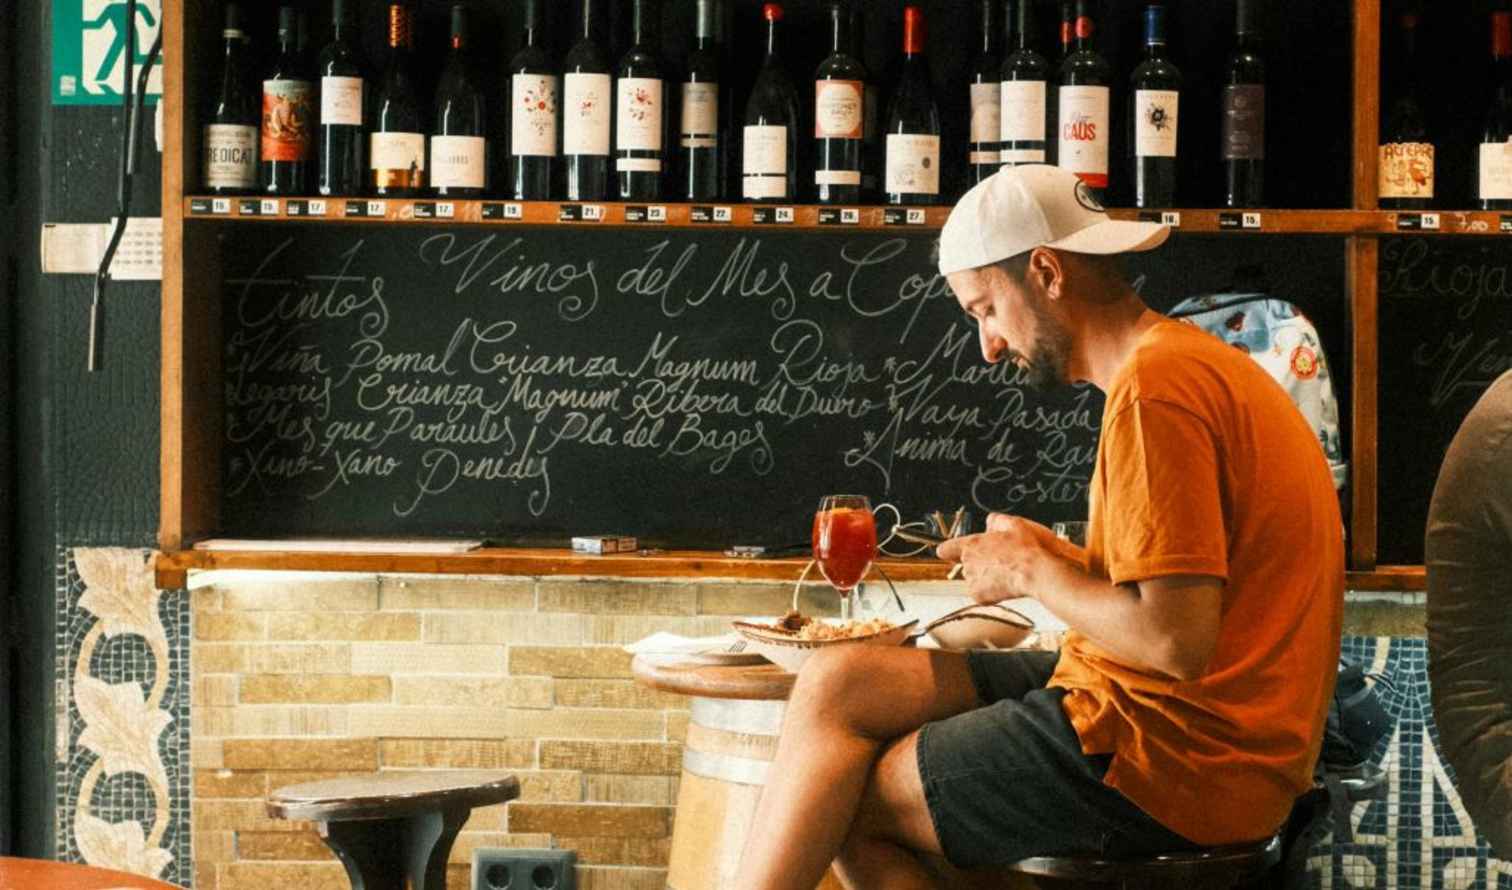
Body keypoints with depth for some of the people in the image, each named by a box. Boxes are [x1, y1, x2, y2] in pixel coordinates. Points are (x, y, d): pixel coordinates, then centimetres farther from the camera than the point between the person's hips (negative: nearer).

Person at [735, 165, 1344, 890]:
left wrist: (1031, 570, -9)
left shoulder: (1157, 388, -18)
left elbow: (1177, 640, -24)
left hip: (1176, 763, -10)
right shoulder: (1189, 362, 15)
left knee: (838, 802, -3)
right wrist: (1053, 558, 4)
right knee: (839, 683, 5)